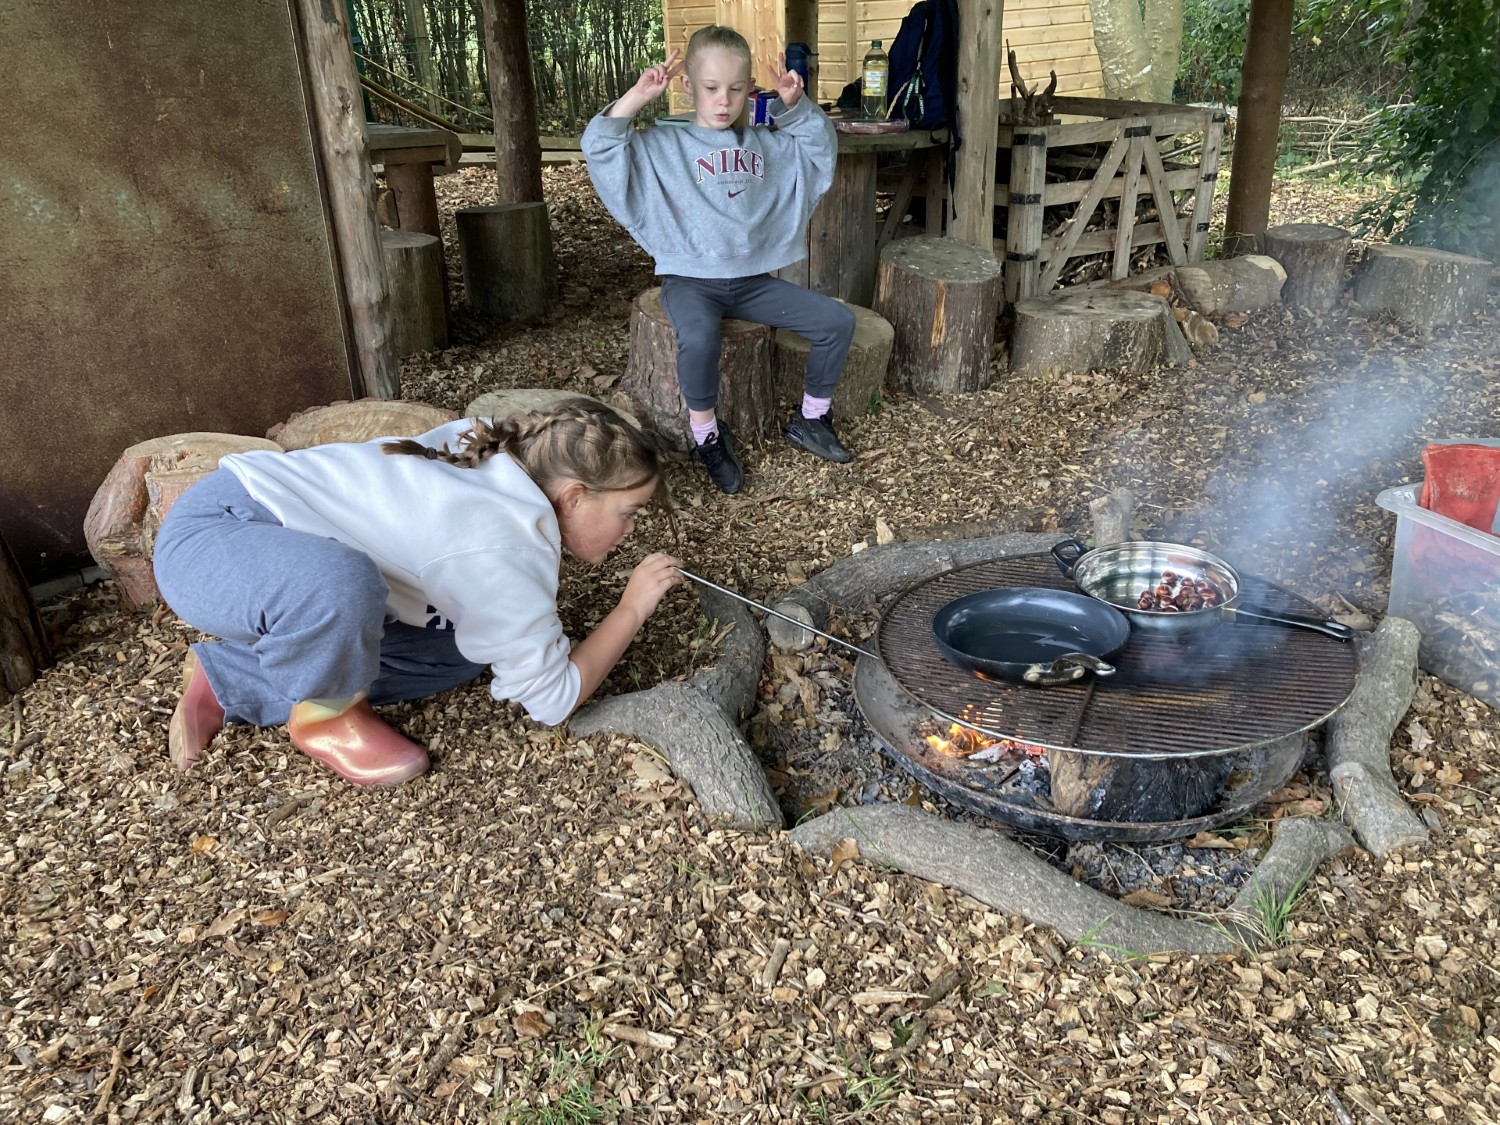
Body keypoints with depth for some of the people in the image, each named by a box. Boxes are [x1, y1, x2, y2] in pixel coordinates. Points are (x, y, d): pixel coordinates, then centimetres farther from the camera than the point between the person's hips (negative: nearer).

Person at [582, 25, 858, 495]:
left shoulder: (767, 144, 12)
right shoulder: (662, 146, -1)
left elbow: (822, 144, 18)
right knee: (698, 339, -39)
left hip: (753, 280, 5)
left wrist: (797, 105, 1)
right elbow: (599, 147, -10)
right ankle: (706, 434, -11)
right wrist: (636, 98, -19)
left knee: (837, 320, -6)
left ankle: (810, 419, 13)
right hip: (691, 280, -5)